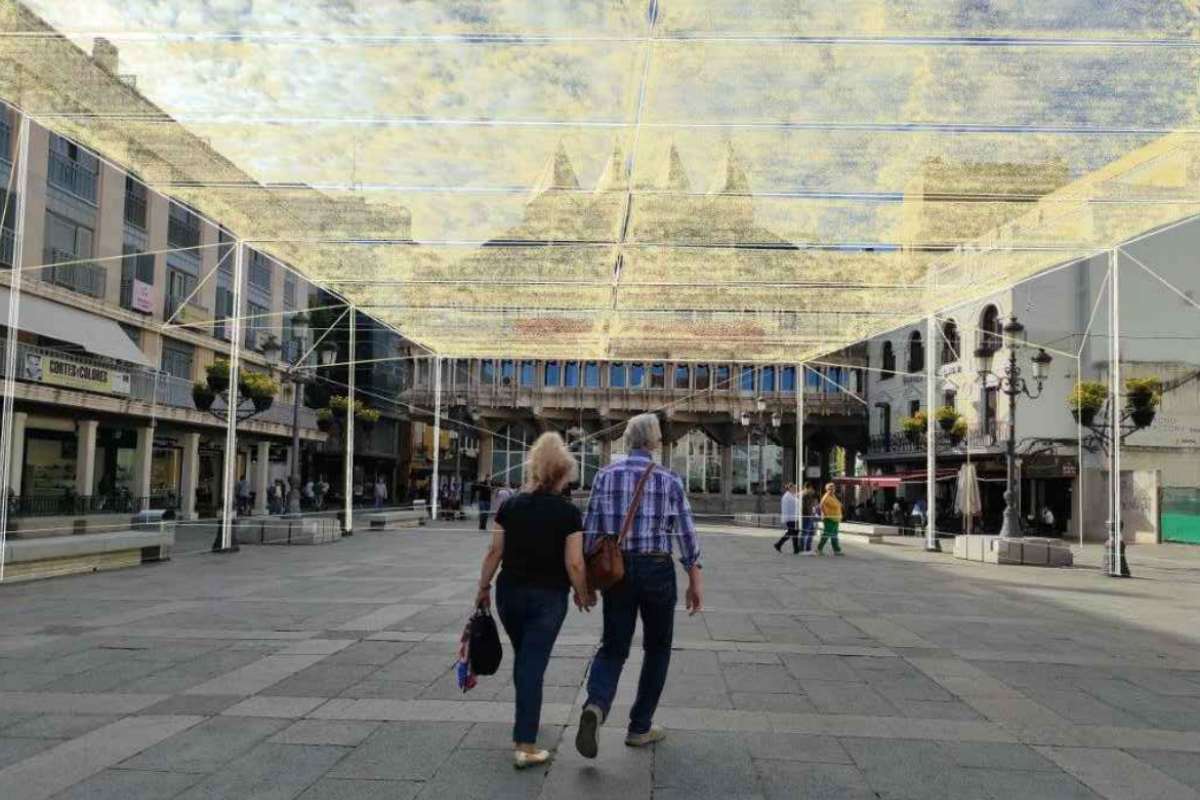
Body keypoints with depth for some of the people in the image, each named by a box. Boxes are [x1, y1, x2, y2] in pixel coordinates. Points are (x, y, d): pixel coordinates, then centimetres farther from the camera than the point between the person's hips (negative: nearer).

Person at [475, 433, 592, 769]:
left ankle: (526, 720, 43)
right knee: (534, 665, -1)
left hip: (510, 592, 4)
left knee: (522, 657, 24)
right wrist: (583, 595, 4)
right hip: (548, 598, -4)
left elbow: (494, 552, -1)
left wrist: (483, 586, 11)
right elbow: (574, 565, -13)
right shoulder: (569, 514, -11)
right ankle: (524, 746, -3)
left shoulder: (510, 506, -2)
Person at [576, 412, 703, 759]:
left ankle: (595, 705, -18)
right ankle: (640, 727, 19)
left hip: (615, 569, 2)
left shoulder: (606, 475, 1)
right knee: (657, 647, 16)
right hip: (657, 569, -2)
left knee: (612, 646, 10)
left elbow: (591, 528, 1)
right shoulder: (668, 479, -4)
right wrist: (695, 580, 1)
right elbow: (686, 532, -5)